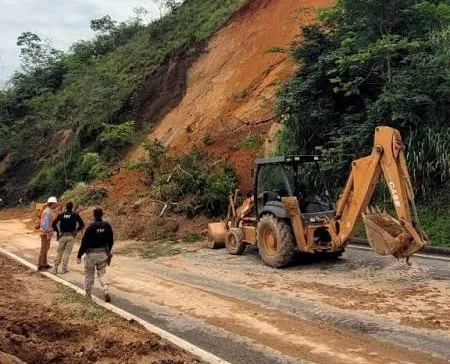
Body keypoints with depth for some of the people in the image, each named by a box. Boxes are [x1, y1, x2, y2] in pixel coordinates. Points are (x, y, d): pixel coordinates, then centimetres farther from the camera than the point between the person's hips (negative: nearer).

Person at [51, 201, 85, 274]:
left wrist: (58, 231, 7)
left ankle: (55, 269, 10)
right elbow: (82, 224, -9)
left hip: (62, 236, 2)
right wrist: (76, 230, 2)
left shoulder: (61, 215, 5)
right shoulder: (75, 215, -2)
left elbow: (53, 224, 0)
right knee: (67, 253, 4)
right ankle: (63, 269, 6)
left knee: (59, 253, 9)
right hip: (70, 236, -2)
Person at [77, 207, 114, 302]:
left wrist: (79, 255, -6)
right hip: (103, 253, 3)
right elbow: (111, 241, 6)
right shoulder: (107, 226, -4)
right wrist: (108, 252, 22)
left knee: (89, 273, 14)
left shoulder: (91, 227, -17)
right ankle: (106, 292, -3)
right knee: (102, 273, 14)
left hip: (91, 253, -3)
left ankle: (88, 294, 24)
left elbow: (84, 242, -14)